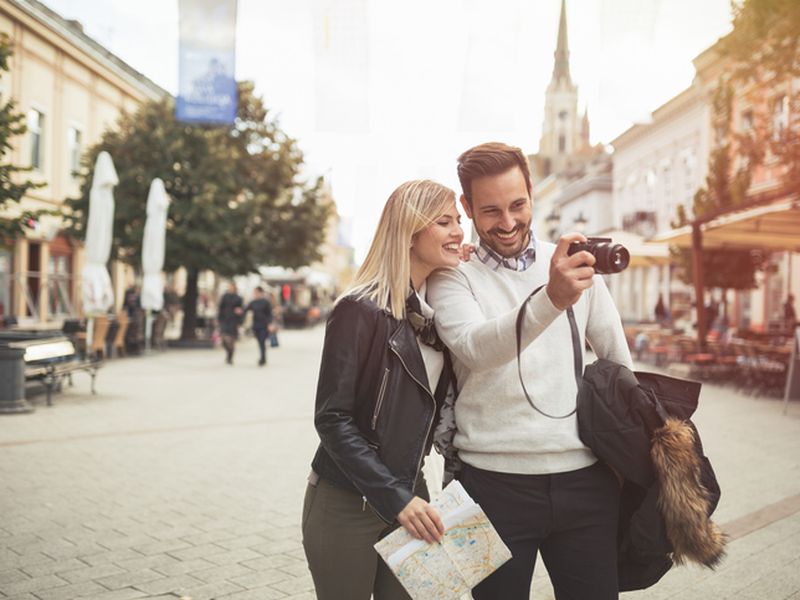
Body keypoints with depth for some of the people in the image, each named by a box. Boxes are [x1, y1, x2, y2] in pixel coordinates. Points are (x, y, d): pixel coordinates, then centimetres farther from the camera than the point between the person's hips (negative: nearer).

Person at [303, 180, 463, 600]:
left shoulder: (439, 307, 5)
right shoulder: (361, 309, -15)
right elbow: (332, 418, -17)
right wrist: (393, 497, -20)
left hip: (409, 497, 6)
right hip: (347, 505, -6)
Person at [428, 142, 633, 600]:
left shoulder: (578, 263, 7)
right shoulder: (452, 277, -3)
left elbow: (618, 358, 15)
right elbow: (475, 348, -23)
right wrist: (551, 298, -38)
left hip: (584, 477, 3)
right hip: (495, 480, -2)